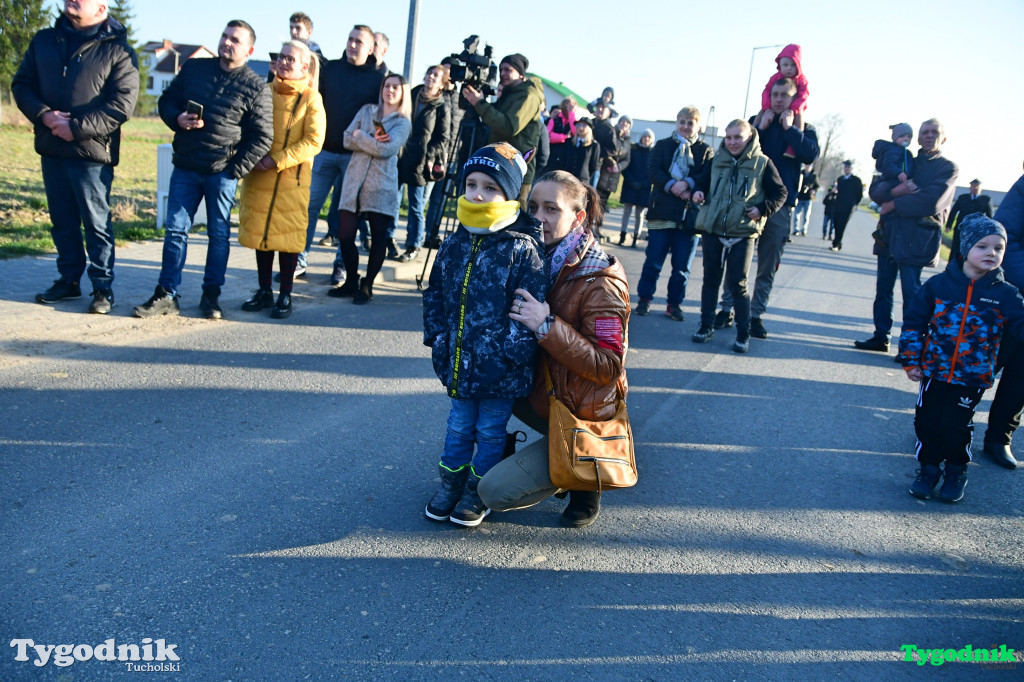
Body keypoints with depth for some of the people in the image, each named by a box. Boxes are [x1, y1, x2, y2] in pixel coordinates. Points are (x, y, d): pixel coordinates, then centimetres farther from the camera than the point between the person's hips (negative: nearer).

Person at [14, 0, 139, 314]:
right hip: (51, 150, 5)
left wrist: (76, 128, -17)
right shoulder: (44, 40, 12)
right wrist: (44, 115, -10)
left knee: (97, 223, 0)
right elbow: (22, 84, 11)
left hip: (92, 152, -5)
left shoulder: (118, 50, -4)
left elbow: (122, 104, -12)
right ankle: (69, 280, 25)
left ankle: (103, 287, 10)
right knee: (62, 221, 13)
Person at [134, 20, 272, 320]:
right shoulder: (193, 68, 8)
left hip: (222, 173, -3)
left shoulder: (256, 88, -3)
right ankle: (166, 295, 10)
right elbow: (167, 100, 17)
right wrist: (177, 119, -7)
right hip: (185, 168, 3)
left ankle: (211, 295, 18)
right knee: (175, 230, 4)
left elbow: (263, 137, -4)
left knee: (219, 234, 6)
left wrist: (236, 170, -10)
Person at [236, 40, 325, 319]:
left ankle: (285, 295, 10)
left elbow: (313, 141, -11)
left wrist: (277, 160, -16)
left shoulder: (311, 98, -3)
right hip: (258, 176, 4)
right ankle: (264, 291, 20)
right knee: (260, 231, 8)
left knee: (288, 234, -1)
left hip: (291, 179, -4)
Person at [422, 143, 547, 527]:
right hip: (459, 361, 5)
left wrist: (511, 350, -19)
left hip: (500, 368, -4)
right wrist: (437, 336, 5)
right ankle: (450, 483, 35)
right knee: (459, 426, 19)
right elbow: (435, 293, 14)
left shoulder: (522, 249, -15)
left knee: (490, 430, 12)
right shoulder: (454, 245, 3)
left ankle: (478, 492, 28)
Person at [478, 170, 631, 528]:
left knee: (495, 491, -13)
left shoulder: (599, 283, -23)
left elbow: (608, 368, -27)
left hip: (578, 419, -8)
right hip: (538, 391, 8)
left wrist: (547, 326, -32)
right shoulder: (541, 258, 1)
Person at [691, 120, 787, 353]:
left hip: (743, 234, -4)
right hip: (713, 230, 4)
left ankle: (743, 333, 9)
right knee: (710, 280, 11)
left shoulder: (762, 163, -2)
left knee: (737, 284, -3)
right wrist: (698, 191, 0)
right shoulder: (717, 159, 7)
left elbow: (780, 193, 2)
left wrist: (762, 209, -13)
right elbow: (703, 179, 21)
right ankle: (706, 326, 22)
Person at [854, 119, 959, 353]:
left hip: (916, 239, -6)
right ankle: (881, 337, 17)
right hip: (889, 234, 6)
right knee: (883, 291, 8)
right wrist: (895, 191, -14)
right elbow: (874, 190, 6)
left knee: (911, 294, -7)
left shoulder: (948, 168, 3)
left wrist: (894, 204, -8)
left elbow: (931, 202, -14)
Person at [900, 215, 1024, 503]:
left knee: (956, 426, 5)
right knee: (927, 422, 6)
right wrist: (911, 361, 0)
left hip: (972, 378, 0)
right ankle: (928, 468, 27)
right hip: (934, 371, 1)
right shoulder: (939, 285, -4)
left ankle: (956, 472, 28)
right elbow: (914, 322, 1)